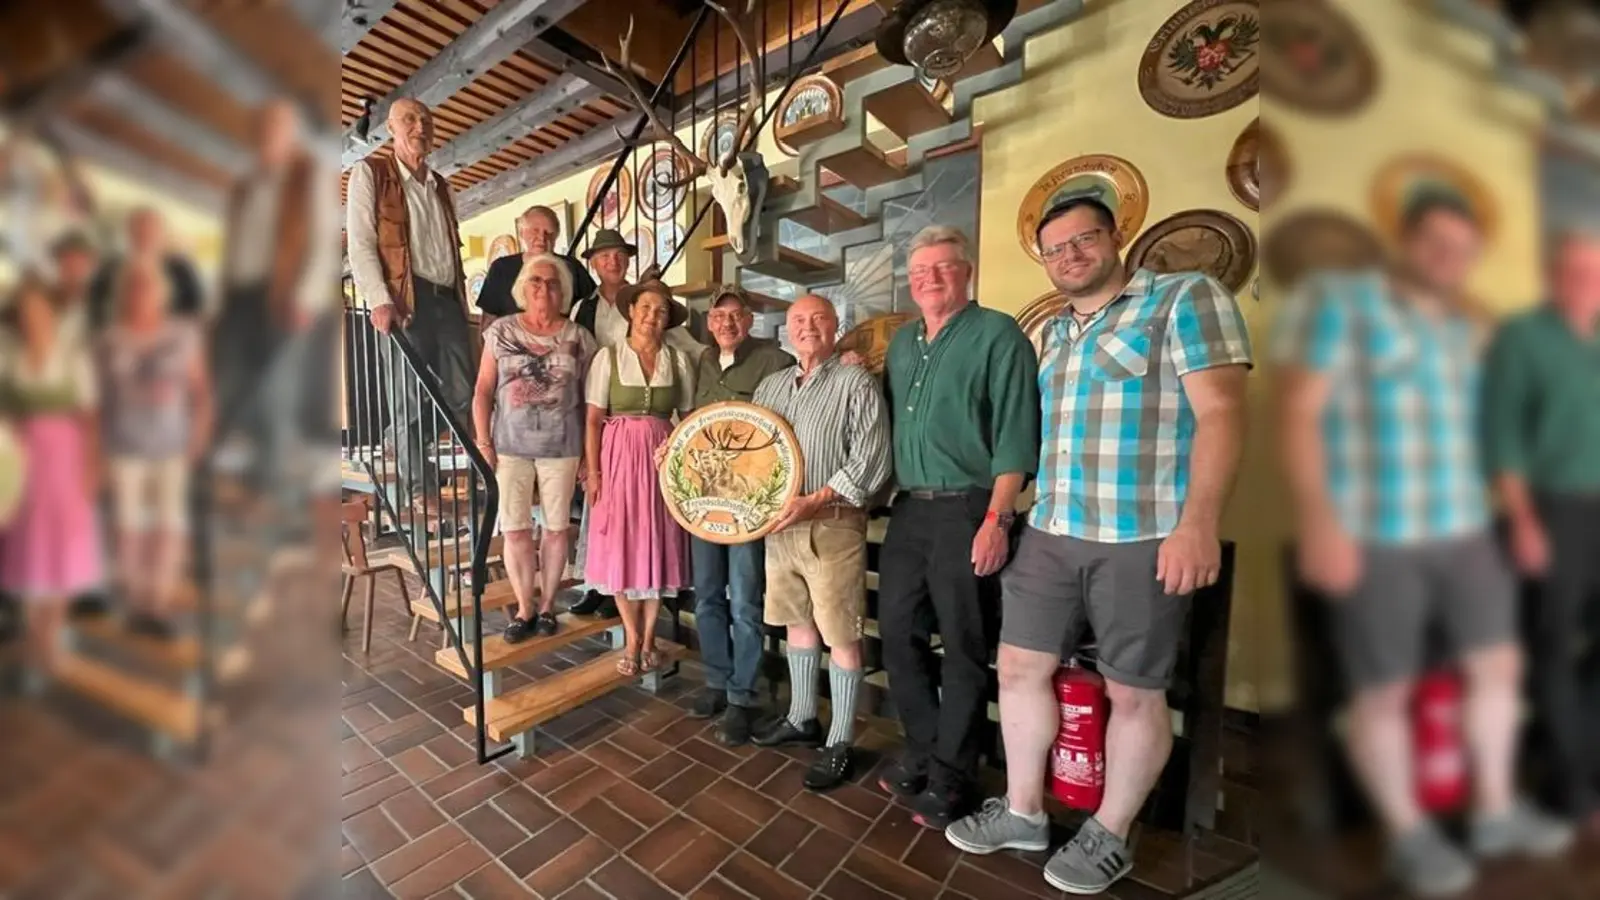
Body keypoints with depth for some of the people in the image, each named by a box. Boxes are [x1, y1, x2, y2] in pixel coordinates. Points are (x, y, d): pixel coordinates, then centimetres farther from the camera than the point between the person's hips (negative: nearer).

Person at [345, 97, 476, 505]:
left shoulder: (441, 186, 22)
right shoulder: (370, 172, 6)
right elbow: (360, 243, -4)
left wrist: (463, 303, 14)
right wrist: (380, 300, -17)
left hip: (449, 299, 5)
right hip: (406, 300, -5)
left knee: (465, 396, 4)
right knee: (410, 401, -2)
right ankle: (420, 491, 5)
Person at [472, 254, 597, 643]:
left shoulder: (579, 338, 3)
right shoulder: (501, 331, 5)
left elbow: (589, 399, 3)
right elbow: (483, 391, 5)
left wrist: (589, 450, 1)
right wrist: (483, 442, -2)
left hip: (562, 447, 0)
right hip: (510, 445, 1)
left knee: (557, 527, 7)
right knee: (515, 529, 5)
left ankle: (547, 605, 23)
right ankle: (524, 609, 20)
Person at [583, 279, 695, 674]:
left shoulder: (679, 360, 4)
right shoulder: (608, 356, 0)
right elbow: (593, 419, -2)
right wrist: (592, 471, -8)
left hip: (662, 458, 1)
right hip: (618, 456, -1)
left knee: (658, 545, 6)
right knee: (621, 547, 3)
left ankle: (649, 637, 22)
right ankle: (633, 639, 20)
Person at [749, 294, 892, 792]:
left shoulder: (856, 383, -6)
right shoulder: (770, 386, 13)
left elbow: (871, 461, -14)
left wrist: (815, 500, -22)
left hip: (833, 524, -6)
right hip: (781, 522, 6)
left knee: (841, 635, 3)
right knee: (797, 621, 18)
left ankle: (840, 743, 19)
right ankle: (801, 718, 37)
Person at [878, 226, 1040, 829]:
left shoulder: (997, 335, -4)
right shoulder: (901, 343, 16)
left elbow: (1016, 434, -12)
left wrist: (996, 518, -18)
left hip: (967, 510, -6)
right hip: (908, 508, 7)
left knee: (963, 649, 5)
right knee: (898, 634, 13)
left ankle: (951, 777, 23)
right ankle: (923, 753, 33)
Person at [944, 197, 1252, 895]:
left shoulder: (1187, 298, -2)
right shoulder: (1054, 331, 17)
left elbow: (1220, 412, -11)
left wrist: (1198, 521, -21)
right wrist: (1025, 509, 17)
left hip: (1144, 539, -6)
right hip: (1049, 534, 7)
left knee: (1134, 693, 8)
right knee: (1019, 667, 9)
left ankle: (1109, 836, 30)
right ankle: (1023, 812, 30)